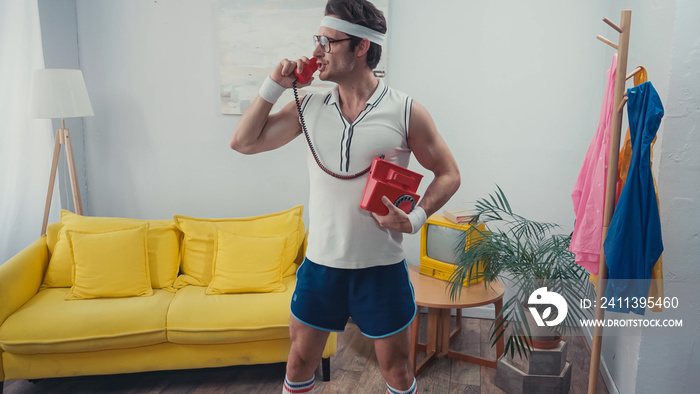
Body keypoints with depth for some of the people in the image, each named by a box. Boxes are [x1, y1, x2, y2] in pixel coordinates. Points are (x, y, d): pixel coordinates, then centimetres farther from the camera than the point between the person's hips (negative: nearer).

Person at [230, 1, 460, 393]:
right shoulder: (309, 107, 1)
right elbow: (244, 142, 4)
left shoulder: (406, 111, -8)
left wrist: (416, 218, -17)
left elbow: (448, 174, -1)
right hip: (320, 263, 3)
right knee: (300, 362, 18)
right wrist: (276, 85, -4)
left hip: (381, 267, -2)